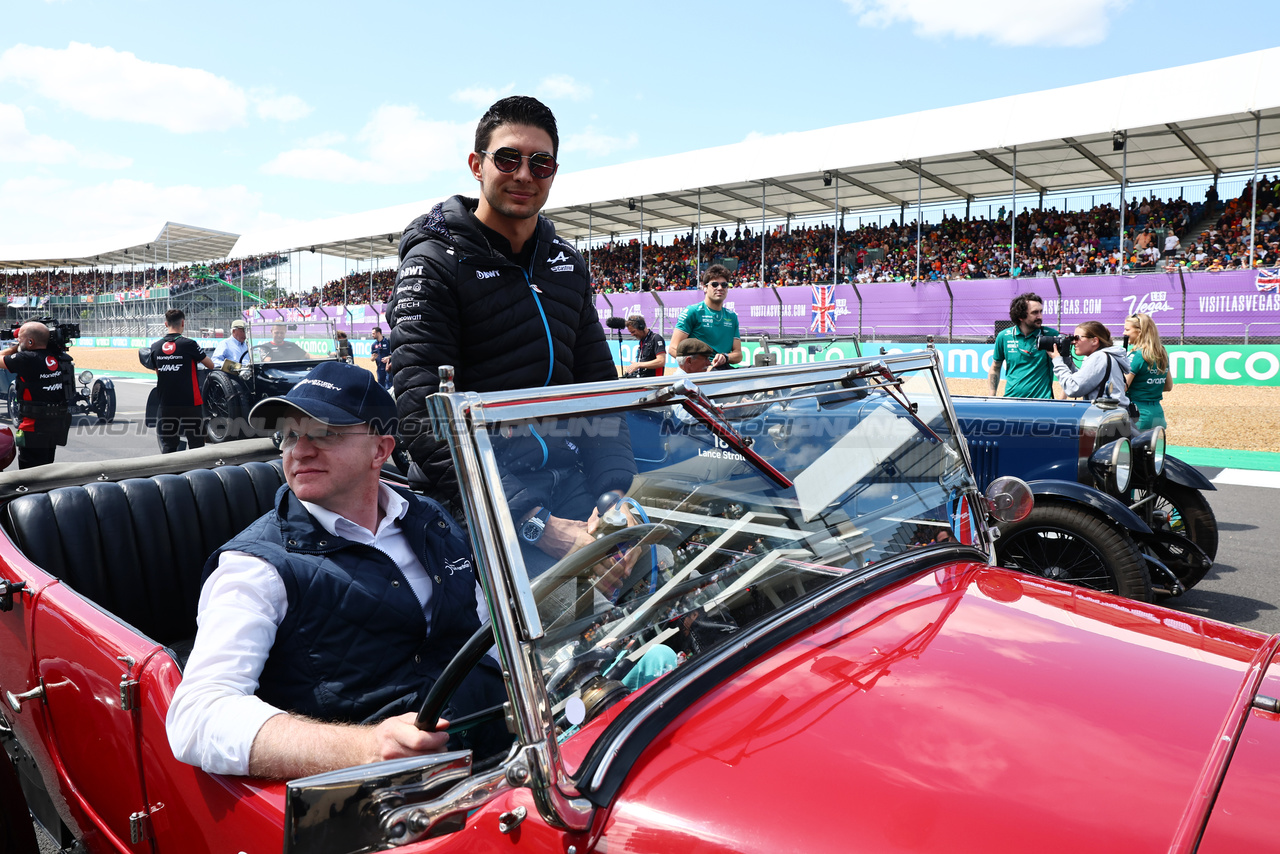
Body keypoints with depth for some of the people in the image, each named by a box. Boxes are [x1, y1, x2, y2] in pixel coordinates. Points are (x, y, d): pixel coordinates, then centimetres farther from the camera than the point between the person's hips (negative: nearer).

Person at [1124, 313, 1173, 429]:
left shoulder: (1136, 355, -14)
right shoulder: (1163, 353, 12)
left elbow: (1122, 387, -20)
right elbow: (1169, 386, 20)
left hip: (1139, 415, -8)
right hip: (1158, 414, 8)